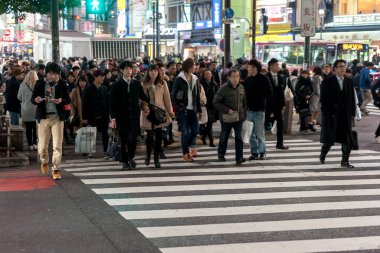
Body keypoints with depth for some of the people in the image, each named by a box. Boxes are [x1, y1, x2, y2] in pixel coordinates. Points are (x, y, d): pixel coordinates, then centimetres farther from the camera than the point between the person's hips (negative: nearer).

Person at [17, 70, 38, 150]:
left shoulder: (23, 85, -7)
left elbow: (19, 97, 5)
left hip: (26, 110, 0)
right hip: (36, 109, 0)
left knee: (28, 128, 6)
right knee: (35, 128, 9)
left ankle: (30, 145, 7)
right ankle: (35, 144, 6)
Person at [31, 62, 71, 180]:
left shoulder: (62, 84, 1)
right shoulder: (40, 83, 1)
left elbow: (68, 100, 5)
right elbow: (33, 98, 3)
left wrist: (61, 101, -17)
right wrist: (36, 100, -20)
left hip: (57, 117, 0)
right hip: (43, 117, 0)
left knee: (57, 145, -5)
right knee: (42, 146, 5)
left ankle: (56, 169, 6)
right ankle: (44, 161, 36)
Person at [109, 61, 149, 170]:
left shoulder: (137, 84, 7)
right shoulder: (116, 85, 0)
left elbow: (143, 97, 12)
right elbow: (112, 102, -1)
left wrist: (145, 106, -5)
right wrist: (113, 118, -6)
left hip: (134, 116, 1)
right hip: (122, 117, -1)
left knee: (133, 138, -4)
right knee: (124, 139, 2)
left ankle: (131, 157, 20)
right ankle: (125, 161, 13)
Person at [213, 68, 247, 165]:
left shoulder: (241, 88, 3)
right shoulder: (223, 88, -12)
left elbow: (244, 103, 13)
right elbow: (216, 102, -12)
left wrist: (244, 114, 9)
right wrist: (227, 110, -17)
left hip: (239, 117, 3)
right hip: (226, 118, -3)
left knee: (239, 137, -4)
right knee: (224, 136, 13)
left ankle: (239, 157, -4)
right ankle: (221, 155, 31)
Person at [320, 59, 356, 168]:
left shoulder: (349, 81, 8)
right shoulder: (327, 81, -3)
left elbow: (352, 99, 9)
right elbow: (323, 99, -5)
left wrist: (352, 113, 3)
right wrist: (326, 113, -10)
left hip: (345, 115, 4)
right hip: (331, 114, -4)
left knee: (348, 140, 1)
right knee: (329, 139, 3)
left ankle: (345, 161, 11)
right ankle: (322, 156, 27)